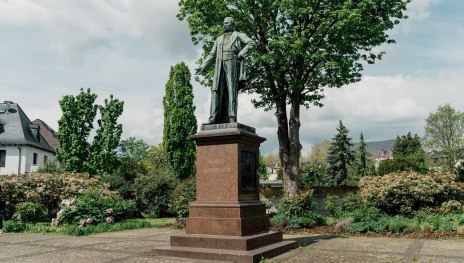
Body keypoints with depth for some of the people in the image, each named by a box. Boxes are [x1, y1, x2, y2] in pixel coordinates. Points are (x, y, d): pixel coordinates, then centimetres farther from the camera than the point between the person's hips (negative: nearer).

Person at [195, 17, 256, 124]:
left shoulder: (238, 35, 16)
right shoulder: (219, 39, 31)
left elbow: (252, 44, 1)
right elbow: (212, 55, 26)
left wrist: (240, 55, -9)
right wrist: (203, 67, 14)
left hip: (232, 64, -5)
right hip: (220, 66, 5)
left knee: (231, 90, -15)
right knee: (217, 90, -10)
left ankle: (232, 118, -22)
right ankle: (214, 118, -18)